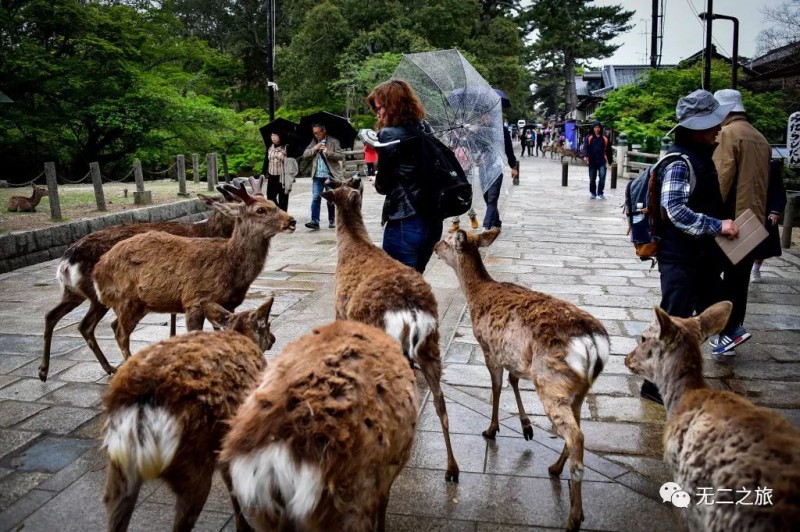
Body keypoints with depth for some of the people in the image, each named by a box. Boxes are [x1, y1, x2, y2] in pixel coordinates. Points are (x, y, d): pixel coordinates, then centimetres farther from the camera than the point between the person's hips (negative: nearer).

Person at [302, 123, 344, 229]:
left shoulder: (333, 141, -1)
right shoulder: (314, 142, 12)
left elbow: (341, 156, -7)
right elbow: (304, 154, 6)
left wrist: (328, 152, -21)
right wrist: (314, 148, -9)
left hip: (330, 175, -3)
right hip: (317, 176, 3)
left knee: (330, 199, 5)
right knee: (315, 198, -7)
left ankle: (332, 220, 17)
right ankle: (315, 221, -9)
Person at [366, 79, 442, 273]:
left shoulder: (390, 134, -11)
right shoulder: (425, 128, 10)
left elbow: (383, 185, -8)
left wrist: (376, 182, 14)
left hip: (405, 224, -8)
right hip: (432, 220, 8)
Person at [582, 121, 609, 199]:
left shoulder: (604, 138, 7)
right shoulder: (589, 138, 1)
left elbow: (606, 149, 15)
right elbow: (586, 148, -8)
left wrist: (606, 157, 16)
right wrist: (585, 156, -24)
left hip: (602, 161, 0)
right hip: (592, 161, 0)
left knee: (602, 176, -13)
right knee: (592, 178, 7)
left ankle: (600, 193, -2)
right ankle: (592, 193, 21)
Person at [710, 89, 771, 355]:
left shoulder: (726, 134, -9)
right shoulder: (760, 138, 16)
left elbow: (722, 178, -19)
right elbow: (764, 182, 20)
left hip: (731, 220, -8)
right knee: (738, 279, 14)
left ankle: (731, 328, -3)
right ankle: (730, 328, 19)